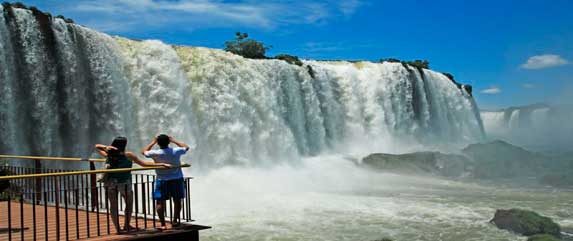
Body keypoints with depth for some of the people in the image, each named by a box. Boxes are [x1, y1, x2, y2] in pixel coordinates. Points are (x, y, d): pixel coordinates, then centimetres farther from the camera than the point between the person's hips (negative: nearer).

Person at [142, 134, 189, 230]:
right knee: (177, 200, 14)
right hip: (177, 179, 2)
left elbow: (143, 151, 7)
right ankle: (175, 221, 23)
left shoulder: (155, 153, -13)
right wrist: (174, 141, 15)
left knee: (160, 202, 3)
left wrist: (153, 142, 12)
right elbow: (186, 147, 13)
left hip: (162, 180, -2)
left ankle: (163, 224, -3)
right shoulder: (176, 151, -8)